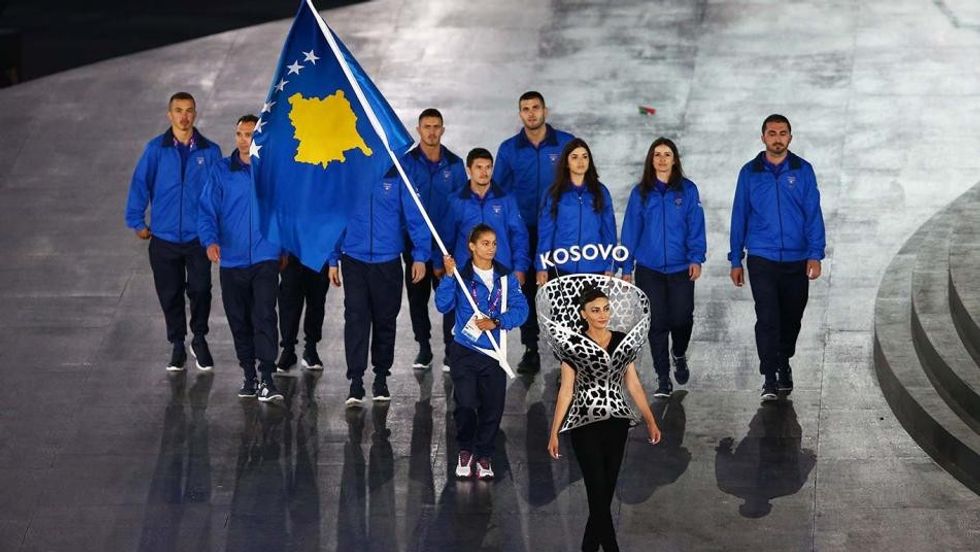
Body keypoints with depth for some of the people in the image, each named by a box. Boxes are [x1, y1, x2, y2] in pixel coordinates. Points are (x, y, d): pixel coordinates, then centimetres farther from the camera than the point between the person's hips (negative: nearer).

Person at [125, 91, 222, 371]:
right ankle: (177, 346, 24)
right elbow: (140, 184, 3)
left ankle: (199, 339, 10)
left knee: (200, 289, -12)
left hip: (198, 236, -1)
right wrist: (137, 222, 2)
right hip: (164, 237, 1)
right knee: (170, 294, 8)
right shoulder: (156, 149, 0)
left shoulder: (210, 151, 1)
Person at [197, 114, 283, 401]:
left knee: (264, 316, -15)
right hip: (232, 260, 2)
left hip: (266, 257, -2)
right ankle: (249, 376, 22)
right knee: (239, 320, 10)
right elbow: (207, 211, -3)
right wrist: (210, 240, -19)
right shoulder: (221, 171, 2)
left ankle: (267, 378, -18)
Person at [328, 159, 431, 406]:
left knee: (385, 319, 9)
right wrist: (333, 260, 7)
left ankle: (381, 377, 23)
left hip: (388, 262, 0)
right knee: (355, 318, -9)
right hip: (354, 259, 0)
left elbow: (415, 217, -1)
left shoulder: (396, 178, 0)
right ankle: (356, 381, -9)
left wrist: (420, 256, -8)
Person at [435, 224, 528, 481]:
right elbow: (443, 305, -12)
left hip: (494, 353, 2)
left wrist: (496, 322, -16)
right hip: (465, 351, -2)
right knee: (465, 404, -10)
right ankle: (465, 451, 13)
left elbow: (520, 309, -3)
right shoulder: (461, 276, -2)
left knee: (492, 407, 4)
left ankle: (484, 456, 20)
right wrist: (448, 276, -21)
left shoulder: (507, 278, 5)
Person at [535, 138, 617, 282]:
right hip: (562, 269, 0)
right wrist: (541, 267, -3)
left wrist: (609, 266, 0)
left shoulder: (600, 192, 7)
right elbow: (545, 231, 4)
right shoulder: (554, 193, 5)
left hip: (595, 269, 0)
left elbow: (608, 230, 7)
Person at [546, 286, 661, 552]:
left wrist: (651, 421, 10)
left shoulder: (624, 341, 7)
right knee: (598, 492, -8)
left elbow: (633, 384, 12)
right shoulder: (575, 345, -3)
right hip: (586, 424, -4)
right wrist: (554, 432, -5)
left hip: (617, 422, 4)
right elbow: (566, 390, -2)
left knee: (606, 492, 6)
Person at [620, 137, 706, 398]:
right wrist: (626, 268, 4)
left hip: (680, 268, -1)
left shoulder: (687, 190, 2)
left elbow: (696, 227, -1)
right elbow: (630, 231, 6)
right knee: (657, 323, 1)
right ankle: (663, 379, 9)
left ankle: (679, 354, 31)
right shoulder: (640, 193, 5)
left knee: (681, 318, -3)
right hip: (649, 269, 1)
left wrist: (696, 258, -12)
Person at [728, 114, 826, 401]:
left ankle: (783, 364, 35)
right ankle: (770, 379, -9)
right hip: (762, 259, -1)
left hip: (796, 259, 1)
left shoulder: (803, 171, 2)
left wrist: (815, 254, -10)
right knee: (767, 318, -11)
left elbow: (813, 214, 0)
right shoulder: (750, 173, 3)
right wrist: (736, 260, 5)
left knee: (792, 318, 12)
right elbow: (739, 216, 7)